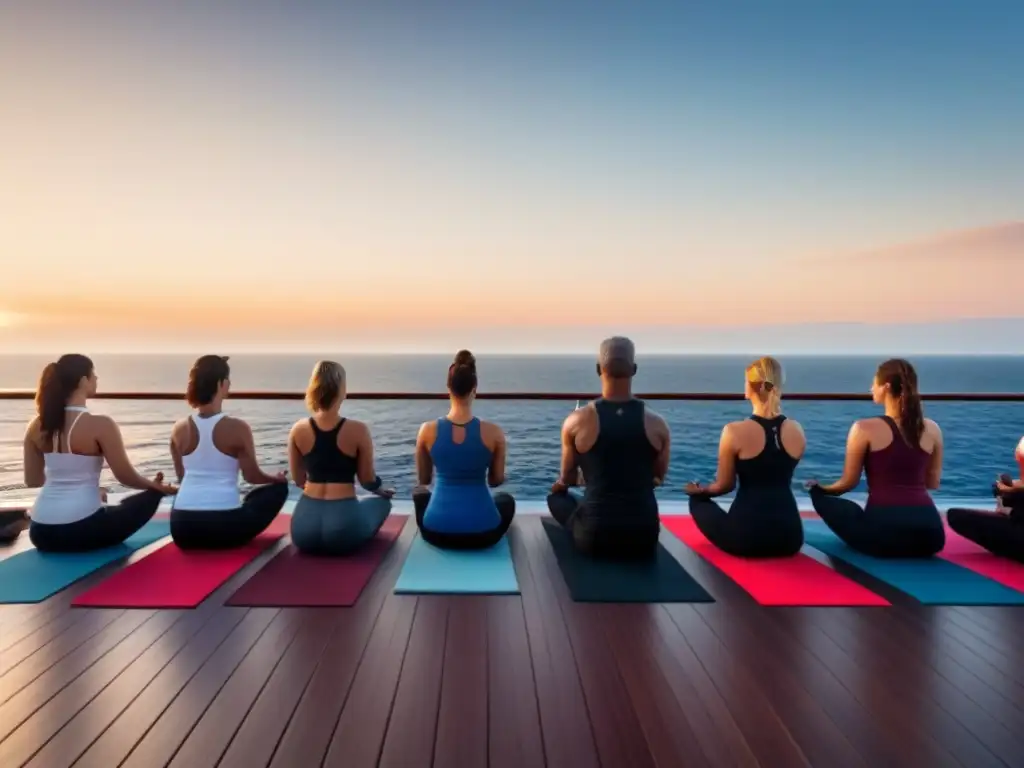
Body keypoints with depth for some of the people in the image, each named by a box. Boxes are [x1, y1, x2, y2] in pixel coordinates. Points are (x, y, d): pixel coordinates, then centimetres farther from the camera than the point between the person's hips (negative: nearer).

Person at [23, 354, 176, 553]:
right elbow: (125, 476, -11)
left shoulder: (36, 426, 3)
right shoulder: (100, 425, -16)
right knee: (151, 495, 15)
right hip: (82, 529, -7)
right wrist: (156, 485, 9)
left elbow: (32, 480, 12)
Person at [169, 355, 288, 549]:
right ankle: (236, 535, 15)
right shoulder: (237, 428, -11)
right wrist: (278, 478, 20)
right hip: (224, 527, -6)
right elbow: (252, 476, -1)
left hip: (182, 528, 6)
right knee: (278, 487, 18)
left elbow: (182, 477, 15)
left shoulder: (179, 430, 2)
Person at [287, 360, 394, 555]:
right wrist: (381, 490, 24)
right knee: (382, 501, 29)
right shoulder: (358, 430, -12)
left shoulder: (298, 430, -2)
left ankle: (315, 540, 21)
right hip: (343, 529, -4)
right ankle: (352, 541, 16)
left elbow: (298, 480, 11)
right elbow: (367, 480, 0)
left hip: (304, 531, 4)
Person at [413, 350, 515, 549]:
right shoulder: (494, 432, -10)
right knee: (506, 499, 35)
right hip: (483, 533, 0)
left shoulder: (428, 430, -8)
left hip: (437, 532, 0)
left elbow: (423, 480, 8)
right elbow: (496, 481, 5)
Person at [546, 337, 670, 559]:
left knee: (556, 495, 27)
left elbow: (567, 479, 8)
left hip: (594, 537, -3)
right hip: (644, 538, 3)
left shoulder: (577, 420, -8)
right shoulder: (657, 424, -4)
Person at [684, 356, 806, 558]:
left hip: (745, 536, -5)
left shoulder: (735, 431, -12)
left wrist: (699, 490, 22)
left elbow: (724, 486, -1)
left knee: (698, 500, 24)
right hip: (789, 536, 5)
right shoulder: (796, 430, 1)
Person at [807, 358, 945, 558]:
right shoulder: (932, 429, 8)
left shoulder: (865, 429, -5)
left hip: (884, 529, -6)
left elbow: (848, 482, 3)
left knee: (822, 497, 18)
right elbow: (932, 483, 19)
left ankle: (874, 544, 11)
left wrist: (820, 488, 24)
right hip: (928, 531, 6)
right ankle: (913, 547, 18)